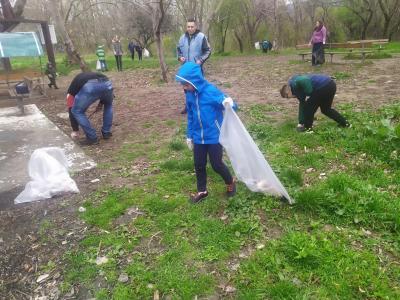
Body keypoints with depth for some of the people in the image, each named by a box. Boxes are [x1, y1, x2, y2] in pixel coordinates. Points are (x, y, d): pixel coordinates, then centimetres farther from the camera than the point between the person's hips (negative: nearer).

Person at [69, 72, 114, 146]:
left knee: (77, 111, 20)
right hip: (106, 83, 4)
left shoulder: (73, 86, 35)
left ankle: (92, 138, 21)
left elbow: (72, 108, 36)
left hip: (89, 87, -4)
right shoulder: (93, 75, 47)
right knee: (108, 105, 36)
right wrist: (101, 103, 42)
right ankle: (106, 133, 37)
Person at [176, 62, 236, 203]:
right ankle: (202, 191, 33)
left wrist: (228, 103, -42)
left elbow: (228, 103, -17)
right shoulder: (189, 94, -1)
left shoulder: (211, 91, -19)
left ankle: (230, 183, 33)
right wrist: (189, 135, 14)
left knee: (216, 164, 4)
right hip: (198, 137, 6)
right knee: (199, 165, 12)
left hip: (214, 136, -5)